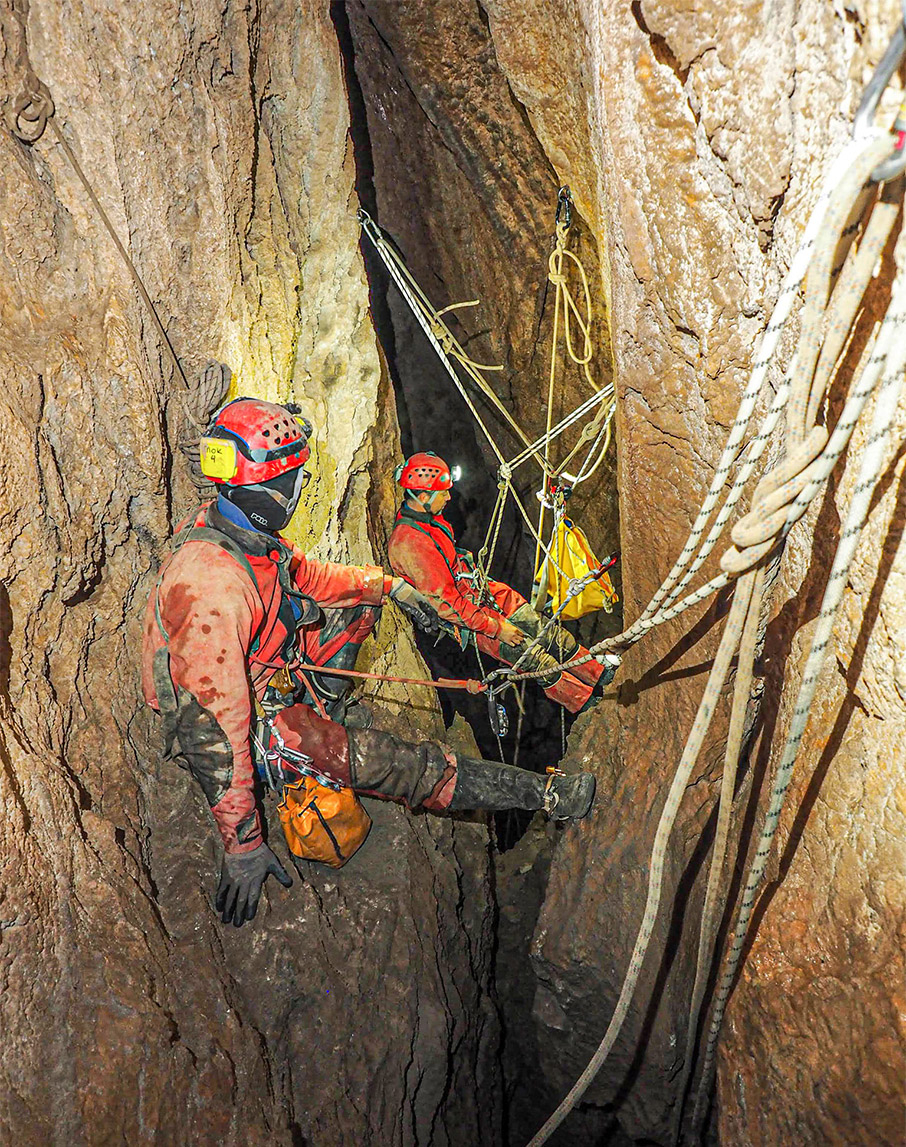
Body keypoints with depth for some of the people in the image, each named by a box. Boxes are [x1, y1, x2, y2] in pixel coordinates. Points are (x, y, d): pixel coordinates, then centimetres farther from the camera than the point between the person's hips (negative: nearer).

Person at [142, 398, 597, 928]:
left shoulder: (243, 530, -8)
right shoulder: (210, 586, -37)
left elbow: (306, 575, 15)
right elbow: (215, 729, -35)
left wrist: (390, 584, 12)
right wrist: (242, 843, -32)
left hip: (268, 668, 10)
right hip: (249, 722, -10)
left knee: (358, 602, 19)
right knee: (380, 760, -17)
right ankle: (544, 794, -7)